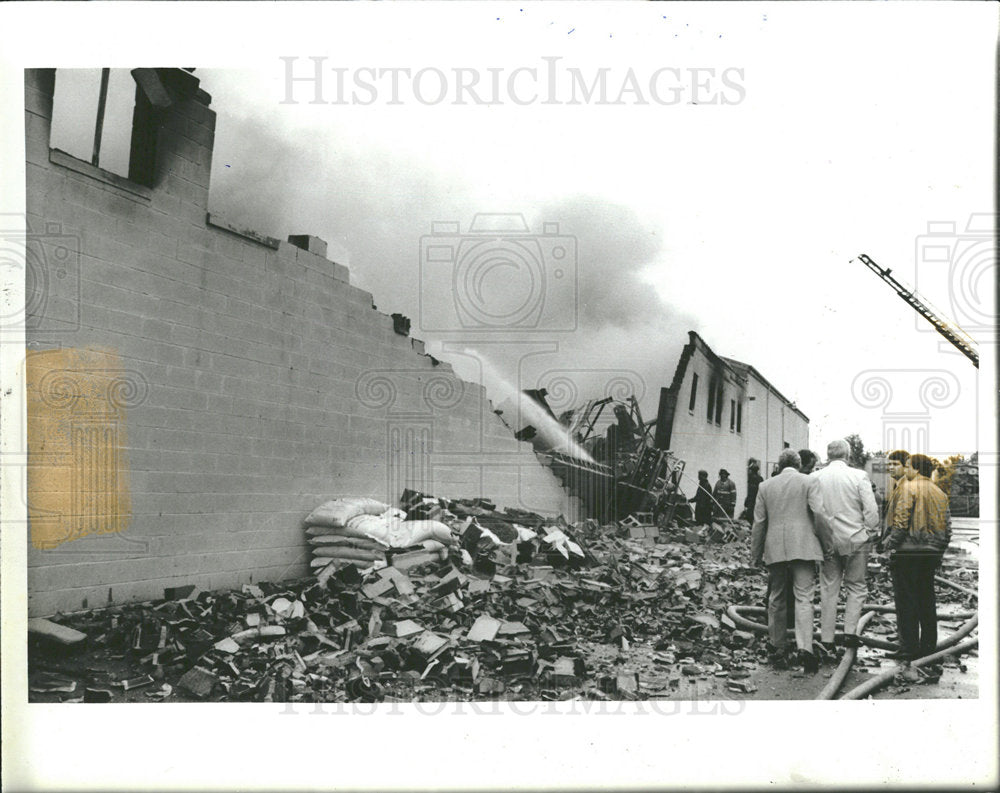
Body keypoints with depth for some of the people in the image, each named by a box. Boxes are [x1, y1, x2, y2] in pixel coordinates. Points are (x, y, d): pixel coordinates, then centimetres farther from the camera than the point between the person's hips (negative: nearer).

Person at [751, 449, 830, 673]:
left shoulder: (765, 486, 10)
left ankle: (777, 648, 17)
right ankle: (804, 648, -20)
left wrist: (756, 554, 15)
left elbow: (759, 523, 10)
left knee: (776, 599, 13)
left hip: (775, 549, 3)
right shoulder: (809, 482, 2)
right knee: (803, 598, -5)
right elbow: (819, 513, -9)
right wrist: (825, 543, 2)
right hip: (803, 546, -2)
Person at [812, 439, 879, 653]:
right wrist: (870, 534, 3)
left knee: (828, 590, 7)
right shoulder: (859, 476, -7)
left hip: (827, 541, 2)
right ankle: (850, 631, 1)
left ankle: (827, 640, 8)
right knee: (856, 587, 12)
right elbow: (871, 509, -10)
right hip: (855, 539, -2)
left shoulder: (815, 478, -2)